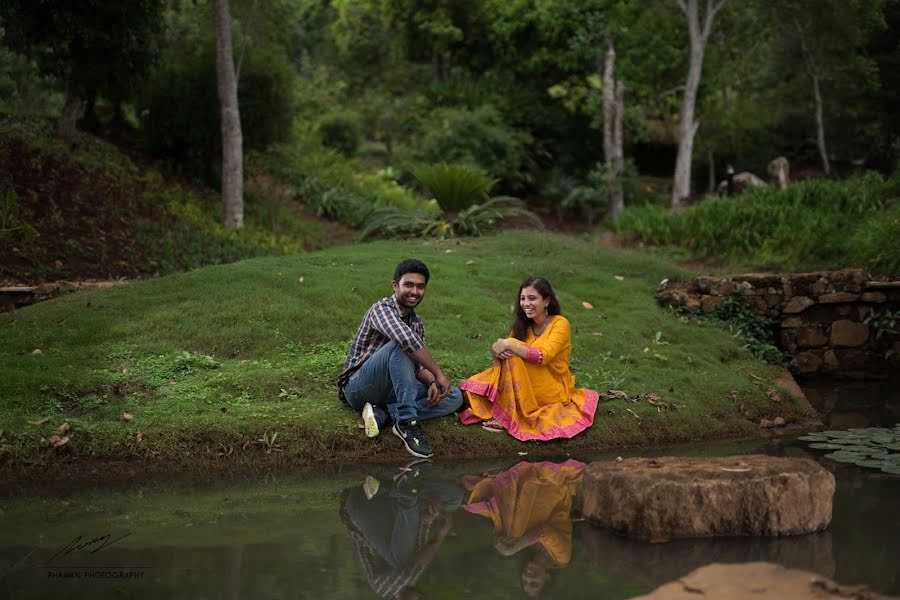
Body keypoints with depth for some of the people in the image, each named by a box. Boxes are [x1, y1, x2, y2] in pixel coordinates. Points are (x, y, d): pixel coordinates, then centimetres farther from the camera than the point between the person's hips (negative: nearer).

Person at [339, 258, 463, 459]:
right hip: (359, 387, -8)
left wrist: (432, 382, -13)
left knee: (455, 397, -8)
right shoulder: (381, 308, -12)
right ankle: (407, 421, -34)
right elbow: (407, 339, -31)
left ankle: (384, 414, -21)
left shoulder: (417, 324, 14)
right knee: (400, 345, -32)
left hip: (389, 390, 8)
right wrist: (438, 374, -28)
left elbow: (418, 365, 10)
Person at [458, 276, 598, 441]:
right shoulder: (523, 325, 7)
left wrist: (508, 345, -29)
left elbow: (543, 356, -24)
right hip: (528, 389, 5)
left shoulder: (560, 324, -11)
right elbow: (506, 347, -2)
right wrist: (498, 351, -26)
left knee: (513, 355, -26)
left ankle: (508, 417, -25)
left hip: (552, 390, -5)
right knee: (472, 388, -11)